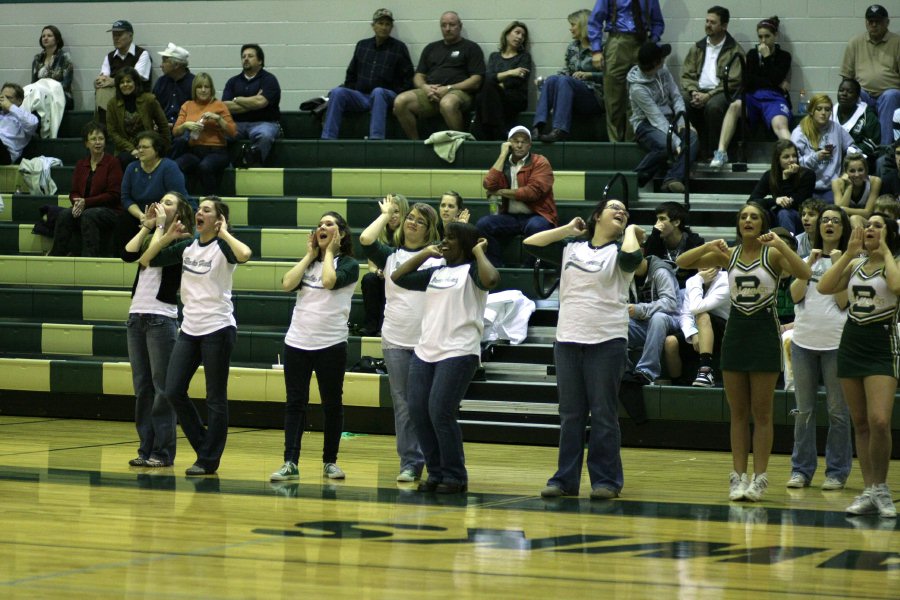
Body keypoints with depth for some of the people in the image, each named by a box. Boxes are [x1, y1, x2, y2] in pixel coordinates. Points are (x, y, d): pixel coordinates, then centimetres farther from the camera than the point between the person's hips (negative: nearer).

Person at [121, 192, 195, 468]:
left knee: (162, 386, -5)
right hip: (137, 315, 7)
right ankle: (146, 448, 11)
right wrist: (147, 225, 3)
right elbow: (127, 254, 1)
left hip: (162, 318, -7)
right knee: (142, 386, 7)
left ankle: (163, 451, -2)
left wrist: (160, 226, -9)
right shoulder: (151, 237, 16)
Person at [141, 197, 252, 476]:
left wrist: (223, 233, -16)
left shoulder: (223, 246, -8)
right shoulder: (187, 246, 10)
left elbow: (244, 254, -32)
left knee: (215, 398, 0)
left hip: (217, 329, -7)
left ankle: (208, 460, 8)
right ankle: (204, 446, 17)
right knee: (173, 392, 2)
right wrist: (167, 236, 3)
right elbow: (146, 260, 15)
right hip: (189, 329, 7)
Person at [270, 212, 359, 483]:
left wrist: (329, 252, -5)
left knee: (332, 404, 5)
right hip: (297, 341, 4)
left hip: (331, 344, -4)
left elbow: (329, 281, -20)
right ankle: (290, 463, -4)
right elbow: (287, 284, -4)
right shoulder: (307, 263, 13)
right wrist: (310, 255, 2)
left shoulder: (348, 264, 0)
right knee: (295, 403, -1)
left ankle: (330, 462, 14)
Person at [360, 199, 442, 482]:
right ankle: (410, 462, 7)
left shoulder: (437, 255, 6)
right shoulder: (390, 255, 10)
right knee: (403, 404, 2)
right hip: (395, 341, 2)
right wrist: (386, 215, 4)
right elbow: (366, 239, -6)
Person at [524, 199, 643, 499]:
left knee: (603, 415, -1)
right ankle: (565, 478, 12)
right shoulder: (571, 247, 13)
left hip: (607, 342, -4)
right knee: (570, 415, 7)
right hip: (568, 340, 4)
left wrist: (630, 230, -2)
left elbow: (632, 256, -21)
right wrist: (568, 229, 9)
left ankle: (606, 480, 5)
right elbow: (531, 243, 10)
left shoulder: (618, 250, 2)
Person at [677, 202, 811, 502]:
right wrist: (708, 247, -16)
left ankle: (760, 477, 4)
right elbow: (682, 262, 1)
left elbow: (805, 274, -21)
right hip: (736, 330, 4)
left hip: (765, 331, -3)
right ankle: (738, 476, 9)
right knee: (738, 412, 6)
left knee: (761, 412, 0)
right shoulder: (727, 255, 5)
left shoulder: (773, 254, -5)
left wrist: (781, 244, -28)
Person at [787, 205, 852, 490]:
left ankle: (837, 471, 6)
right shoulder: (807, 259, 13)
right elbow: (796, 295, 2)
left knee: (837, 410, 0)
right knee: (804, 410, 7)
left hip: (836, 341, -4)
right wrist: (810, 264, -5)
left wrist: (838, 265, -12)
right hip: (804, 339, 4)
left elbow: (843, 301, -9)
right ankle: (801, 469, 14)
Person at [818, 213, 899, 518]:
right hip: (851, 343, 5)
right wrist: (849, 253, -3)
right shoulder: (854, 264, 13)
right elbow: (824, 287, -1)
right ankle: (869, 492, 11)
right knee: (860, 424, 6)